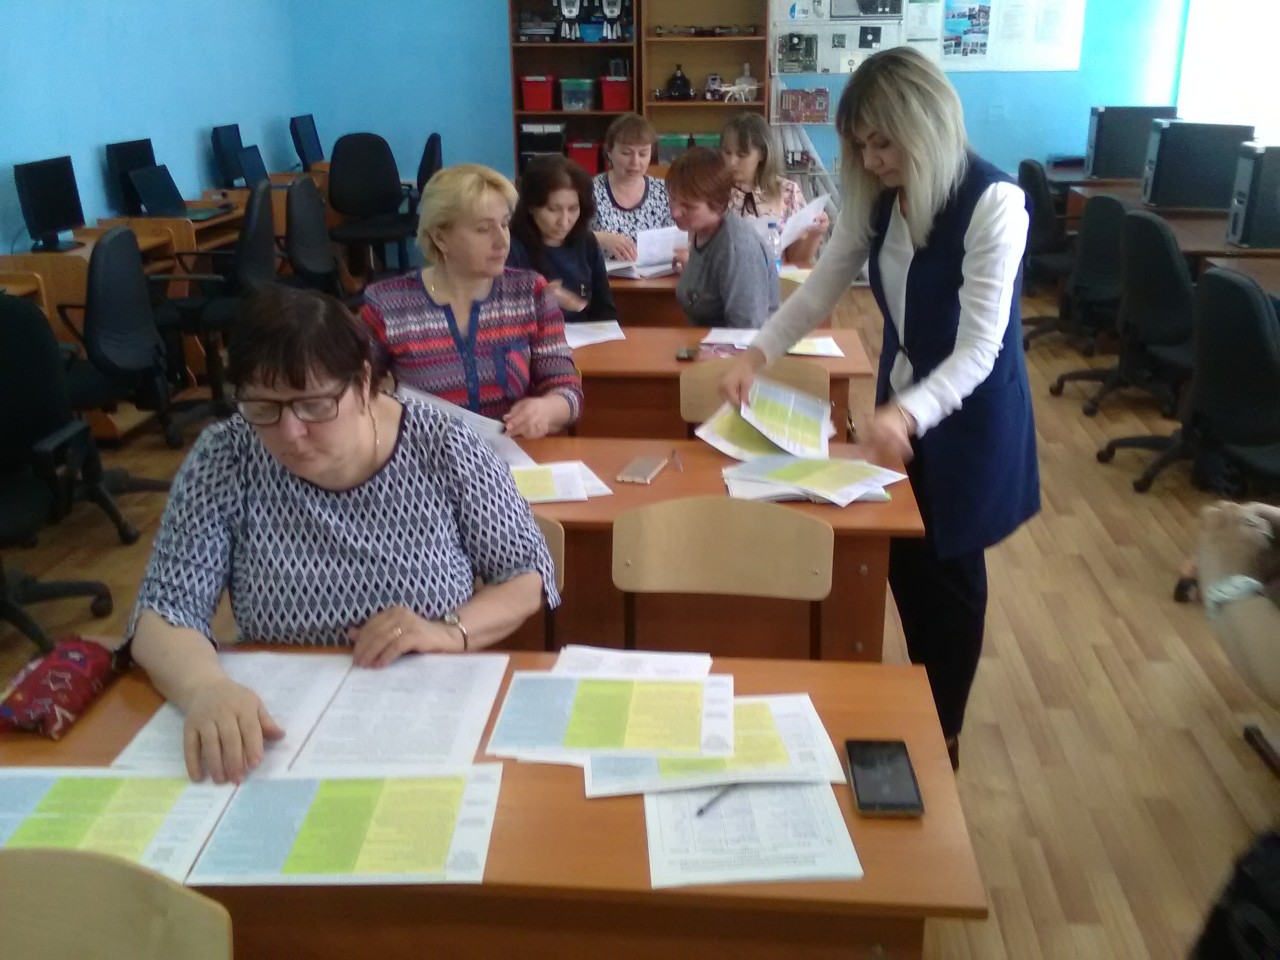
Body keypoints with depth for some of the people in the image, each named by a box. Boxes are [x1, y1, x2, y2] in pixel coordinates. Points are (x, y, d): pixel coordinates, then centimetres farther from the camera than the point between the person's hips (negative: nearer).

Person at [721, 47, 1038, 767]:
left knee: (950, 570, 9)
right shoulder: (877, 197, -6)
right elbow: (822, 288, 1)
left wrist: (909, 413, -46)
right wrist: (756, 357, -13)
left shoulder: (993, 202, -26)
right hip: (902, 400, 6)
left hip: (969, 414, -6)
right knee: (902, 561, 15)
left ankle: (943, 735, 30)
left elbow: (977, 349, -30)